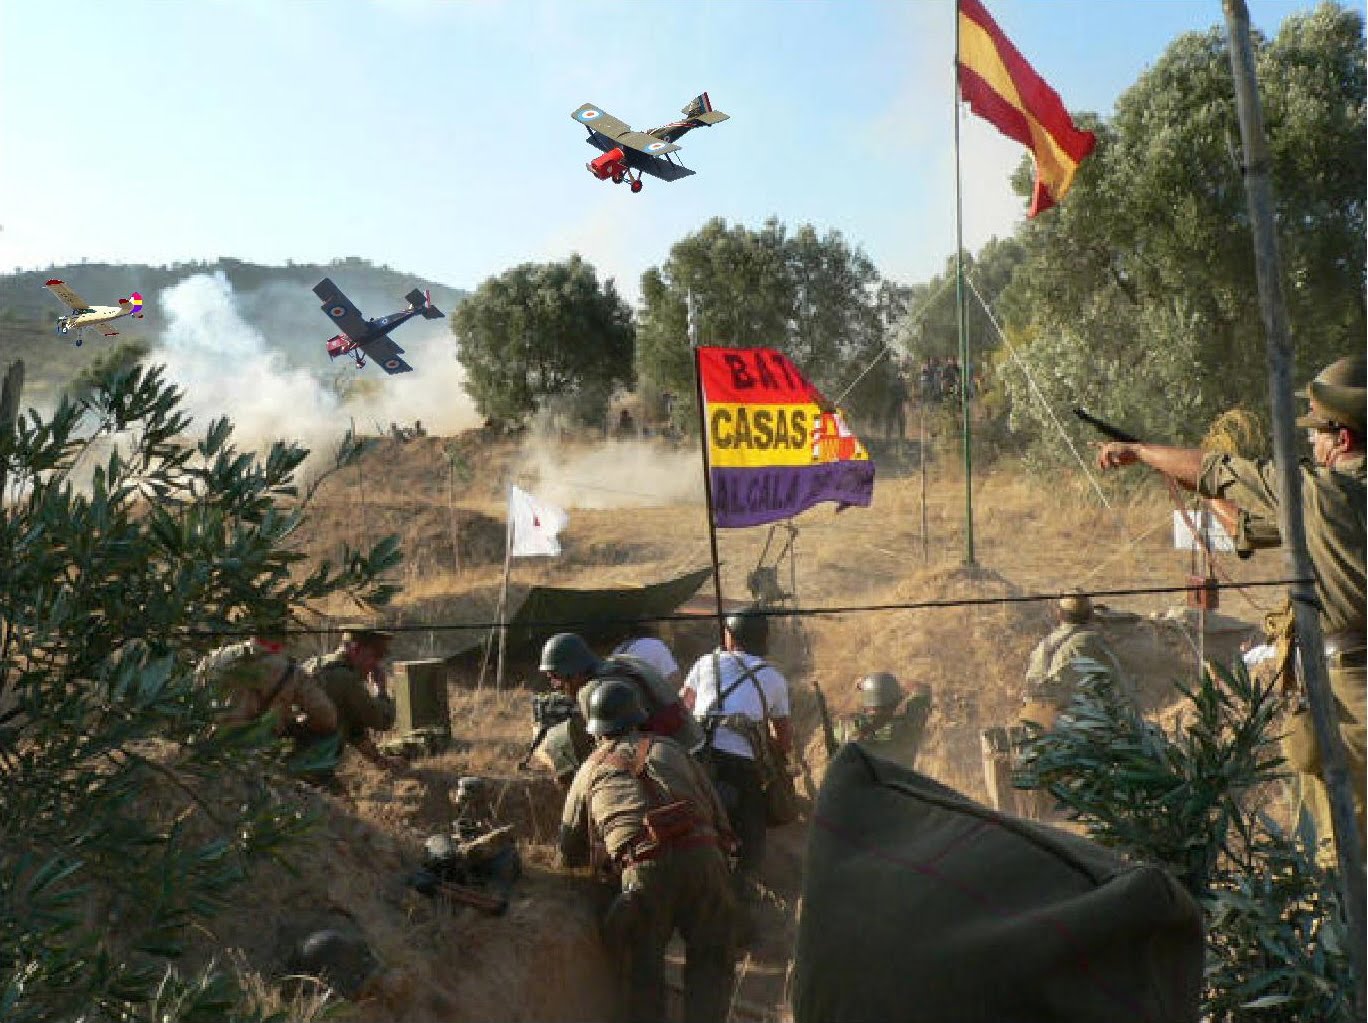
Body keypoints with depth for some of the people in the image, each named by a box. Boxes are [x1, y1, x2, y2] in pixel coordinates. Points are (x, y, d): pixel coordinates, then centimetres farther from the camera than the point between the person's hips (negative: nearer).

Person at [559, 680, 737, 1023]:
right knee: (711, 960, 19)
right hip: (704, 859, 1)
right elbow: (719, 818, 19)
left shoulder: (591, 771, 20)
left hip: (644, 871, -1)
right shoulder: (671, 750, 23)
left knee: (643, 969, 21)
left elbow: (570, 853, 28)